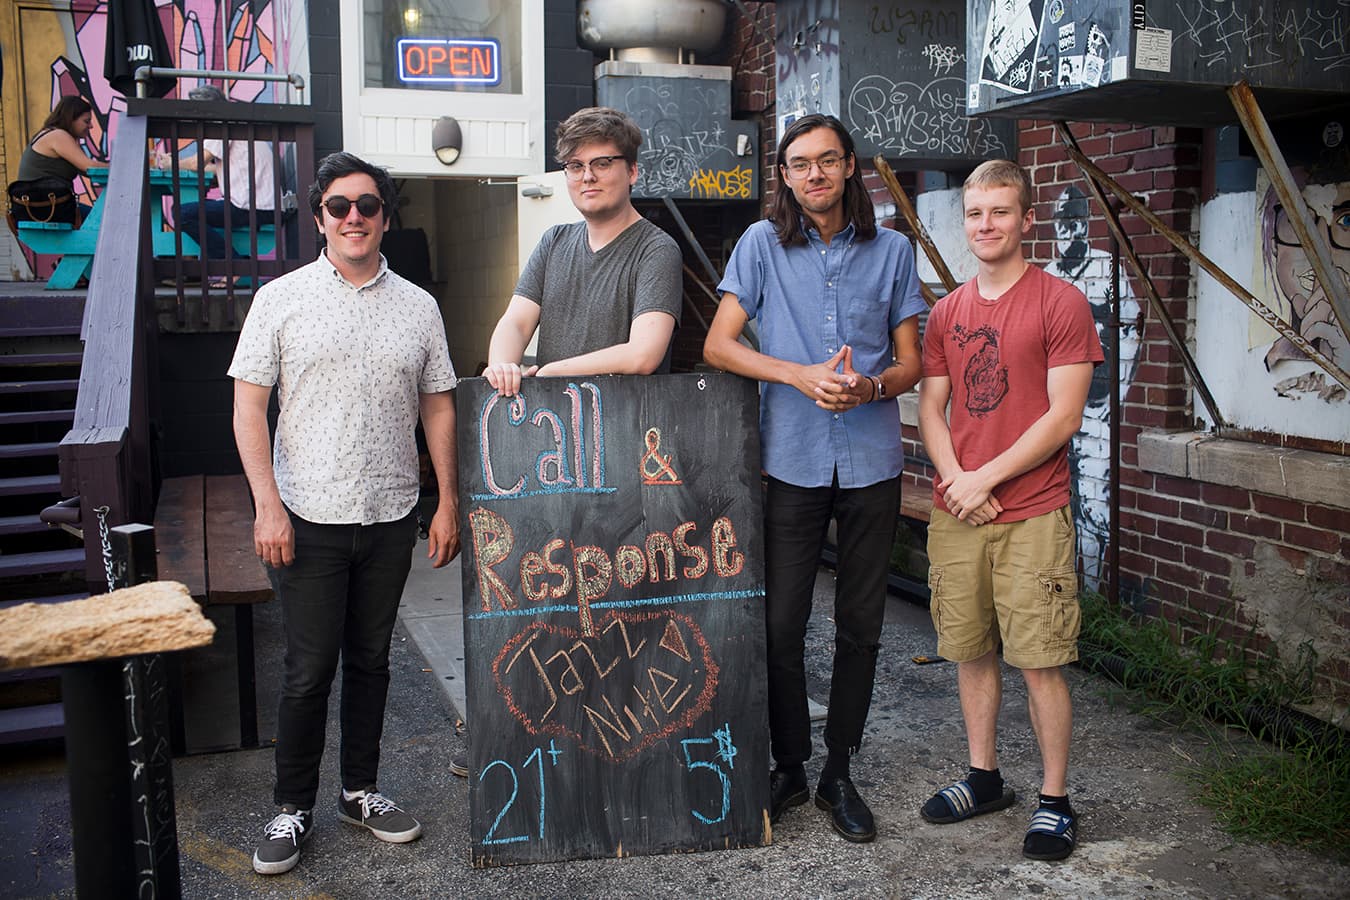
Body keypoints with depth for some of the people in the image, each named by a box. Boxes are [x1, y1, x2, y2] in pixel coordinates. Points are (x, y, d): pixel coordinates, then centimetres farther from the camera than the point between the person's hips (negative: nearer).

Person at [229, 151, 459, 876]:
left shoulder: (417, 307, 6)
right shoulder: (281, 299, -1)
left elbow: (437, 407, 10)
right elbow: (248, 408, -3)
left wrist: (448, 502, 6)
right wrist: (268, 505, -11)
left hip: (390, 517, 3)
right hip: (309, 517, -3)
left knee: (370, 660, 13)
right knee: (309, 670, 2)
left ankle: (360, 790, 29)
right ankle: (293, 808, 19)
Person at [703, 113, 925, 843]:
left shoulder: (892, 251, 6)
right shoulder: (763, 243, 3)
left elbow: (910, 364, 8)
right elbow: (717, 345, -2)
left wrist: (870, 386, -15)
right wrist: (803, 376, -16)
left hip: (871, 462, 1)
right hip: (792, 462, -1)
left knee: (860, 627, 8)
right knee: (782, 625, 2)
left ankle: (839, 773, 24)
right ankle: (788, 768, 22)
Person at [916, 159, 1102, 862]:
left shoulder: (1061, 303, -5)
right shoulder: (947, 312, 11)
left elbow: (1064, 416, -10)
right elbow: (930, 407, 9)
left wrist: (986, 477, -12)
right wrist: (957, 481, -7)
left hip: (1032, 515, -5)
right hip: (955, 512, 5)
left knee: (1040, 662, -1)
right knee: (971, 650, 13)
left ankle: (1055, 801, 14)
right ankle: (984, 778, 28)